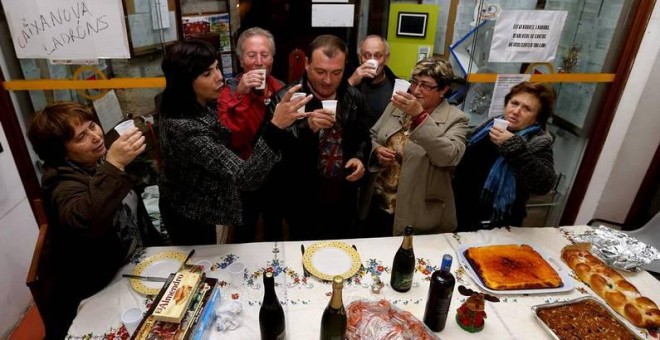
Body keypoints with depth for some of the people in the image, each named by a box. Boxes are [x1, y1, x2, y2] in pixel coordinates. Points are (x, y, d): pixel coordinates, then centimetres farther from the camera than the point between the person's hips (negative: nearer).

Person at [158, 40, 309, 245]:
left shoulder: (202, 104, -9)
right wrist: (276, 126, -52)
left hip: (199, 206, 8)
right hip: (189, 216, -8)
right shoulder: (184, 128, -36)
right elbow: (245, 177, -42)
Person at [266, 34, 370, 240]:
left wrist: (359, 158, -6)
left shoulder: (354, 98, -1)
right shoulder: (285, 99, -15)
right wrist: (306, 128, -33)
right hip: (303, 204, -3)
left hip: (344, 202, 4)